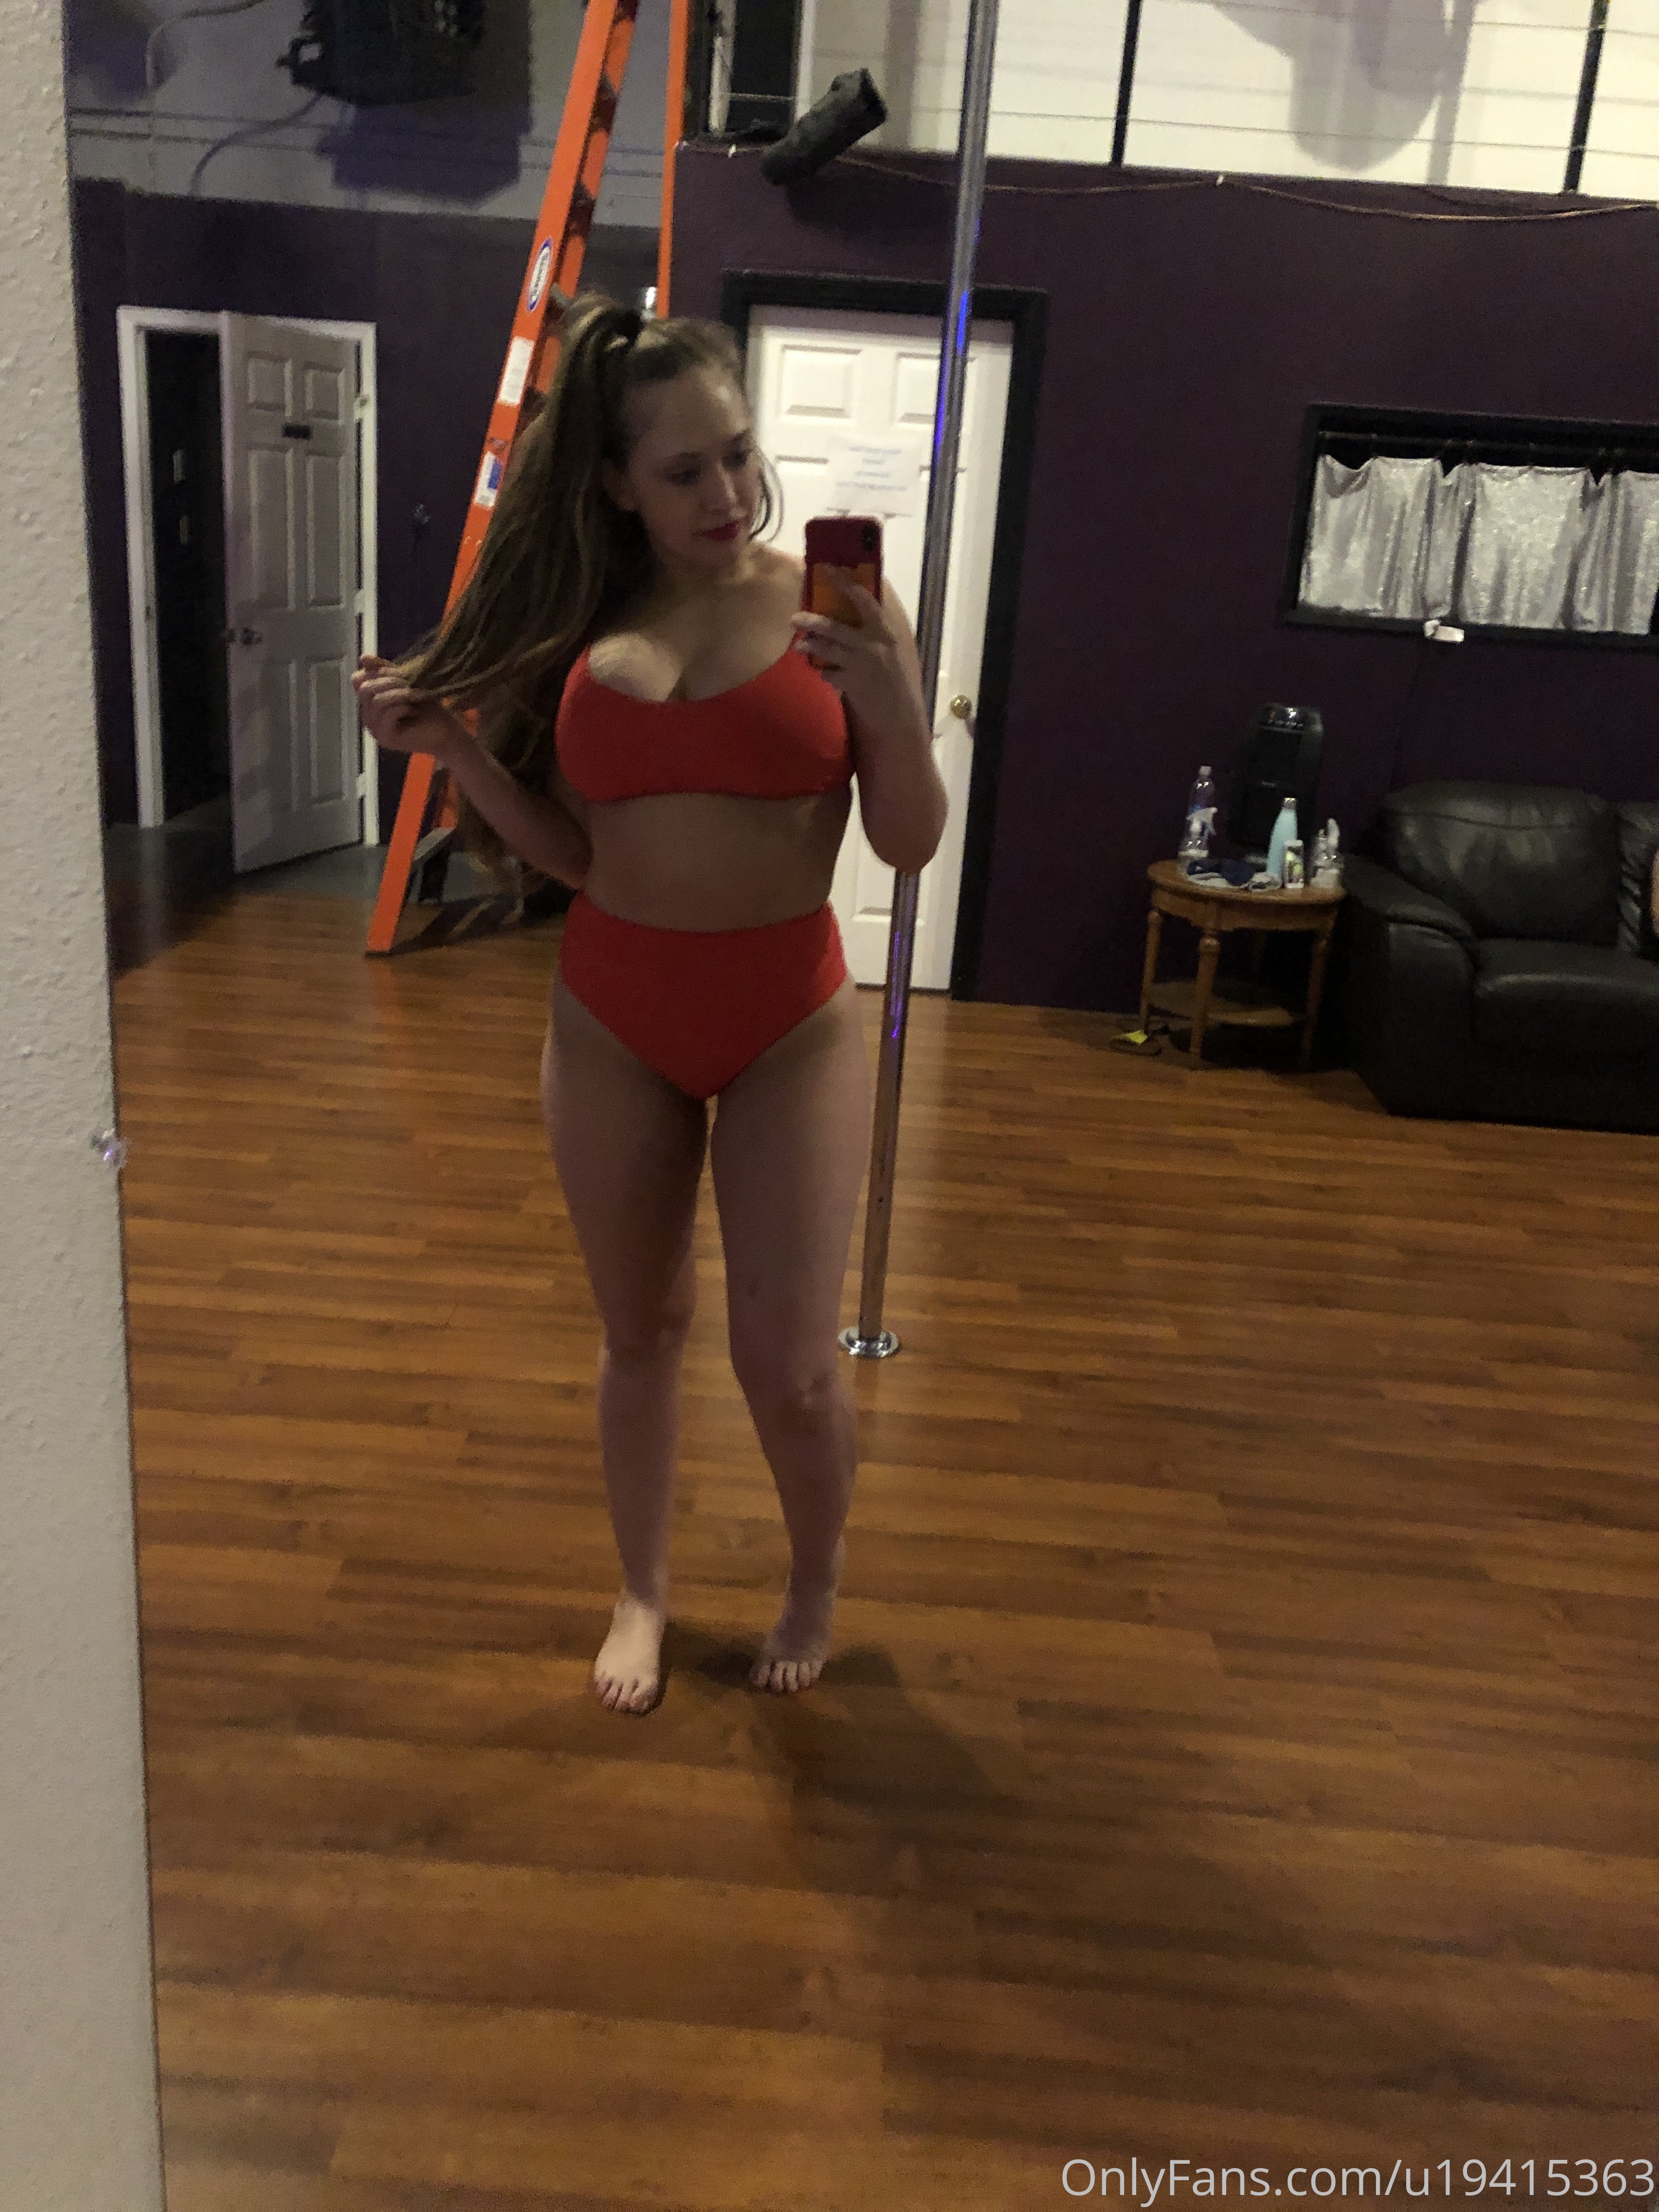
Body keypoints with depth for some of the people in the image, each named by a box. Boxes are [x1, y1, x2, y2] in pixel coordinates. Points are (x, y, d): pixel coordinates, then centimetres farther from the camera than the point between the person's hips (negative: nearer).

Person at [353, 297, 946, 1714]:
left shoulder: (834, 606, -6)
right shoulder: (585, 626, 2)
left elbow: (910, 845, -6)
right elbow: (573, 851, 5)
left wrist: (898, 713, -23)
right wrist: (451, 742, -6)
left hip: (791, 1020, -2)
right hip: (612, 1019, 3)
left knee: (788, 1363, 0)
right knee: (641, 1330, 16)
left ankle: (817, 1583, 32)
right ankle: (644, 1591, 39)